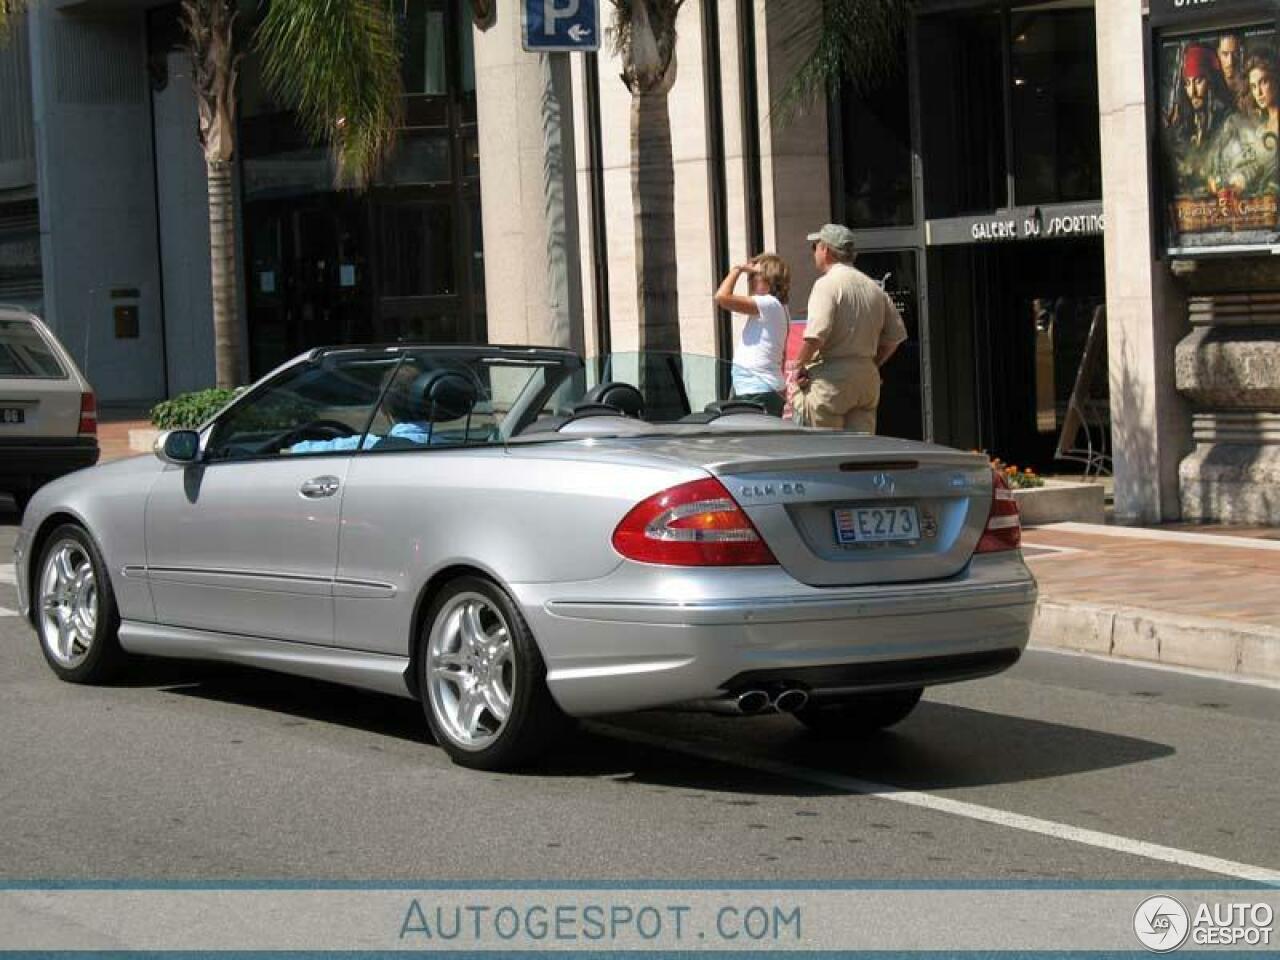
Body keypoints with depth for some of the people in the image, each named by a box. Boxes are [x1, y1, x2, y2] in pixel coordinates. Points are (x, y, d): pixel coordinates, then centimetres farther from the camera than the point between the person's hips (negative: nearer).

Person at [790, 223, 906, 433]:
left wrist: (799, 365, -9)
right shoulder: (873, 287, 13)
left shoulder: (827, 284, -10)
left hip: (832, 379, -7)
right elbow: (896, 334, 18)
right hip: (868, 378, 7)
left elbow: (816, 333, -22)